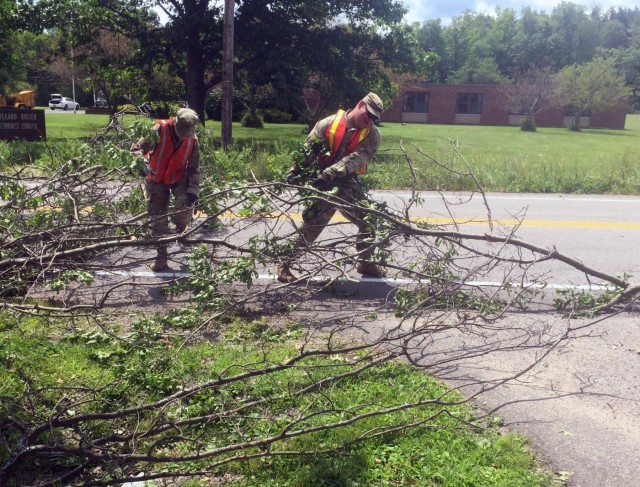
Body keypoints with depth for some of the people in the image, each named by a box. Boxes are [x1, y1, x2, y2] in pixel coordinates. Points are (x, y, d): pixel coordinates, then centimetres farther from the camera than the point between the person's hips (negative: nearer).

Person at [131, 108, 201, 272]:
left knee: (186, 202, -28)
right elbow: (137, 148, -21)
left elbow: (194, 168, -9)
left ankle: (180, 229, 6)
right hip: (155, 179, -1)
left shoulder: (192, 140, -16)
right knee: (158, 219, 1)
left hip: (178, 178, 1)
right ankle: (161, 257, 14)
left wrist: (193, 191, -19)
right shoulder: (159, 130, -25)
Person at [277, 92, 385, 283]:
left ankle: (365, 262, 30)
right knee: (311, 226, -8)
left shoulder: (372, 135, -1)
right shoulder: (329, 123, -5)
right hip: (323, 185, -4)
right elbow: (308, 148, -9)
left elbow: (356, 158, -16)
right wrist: (296, 170, -25)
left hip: (348, 184, 4)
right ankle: (284, 264, 3)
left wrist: (330, 173, -30)